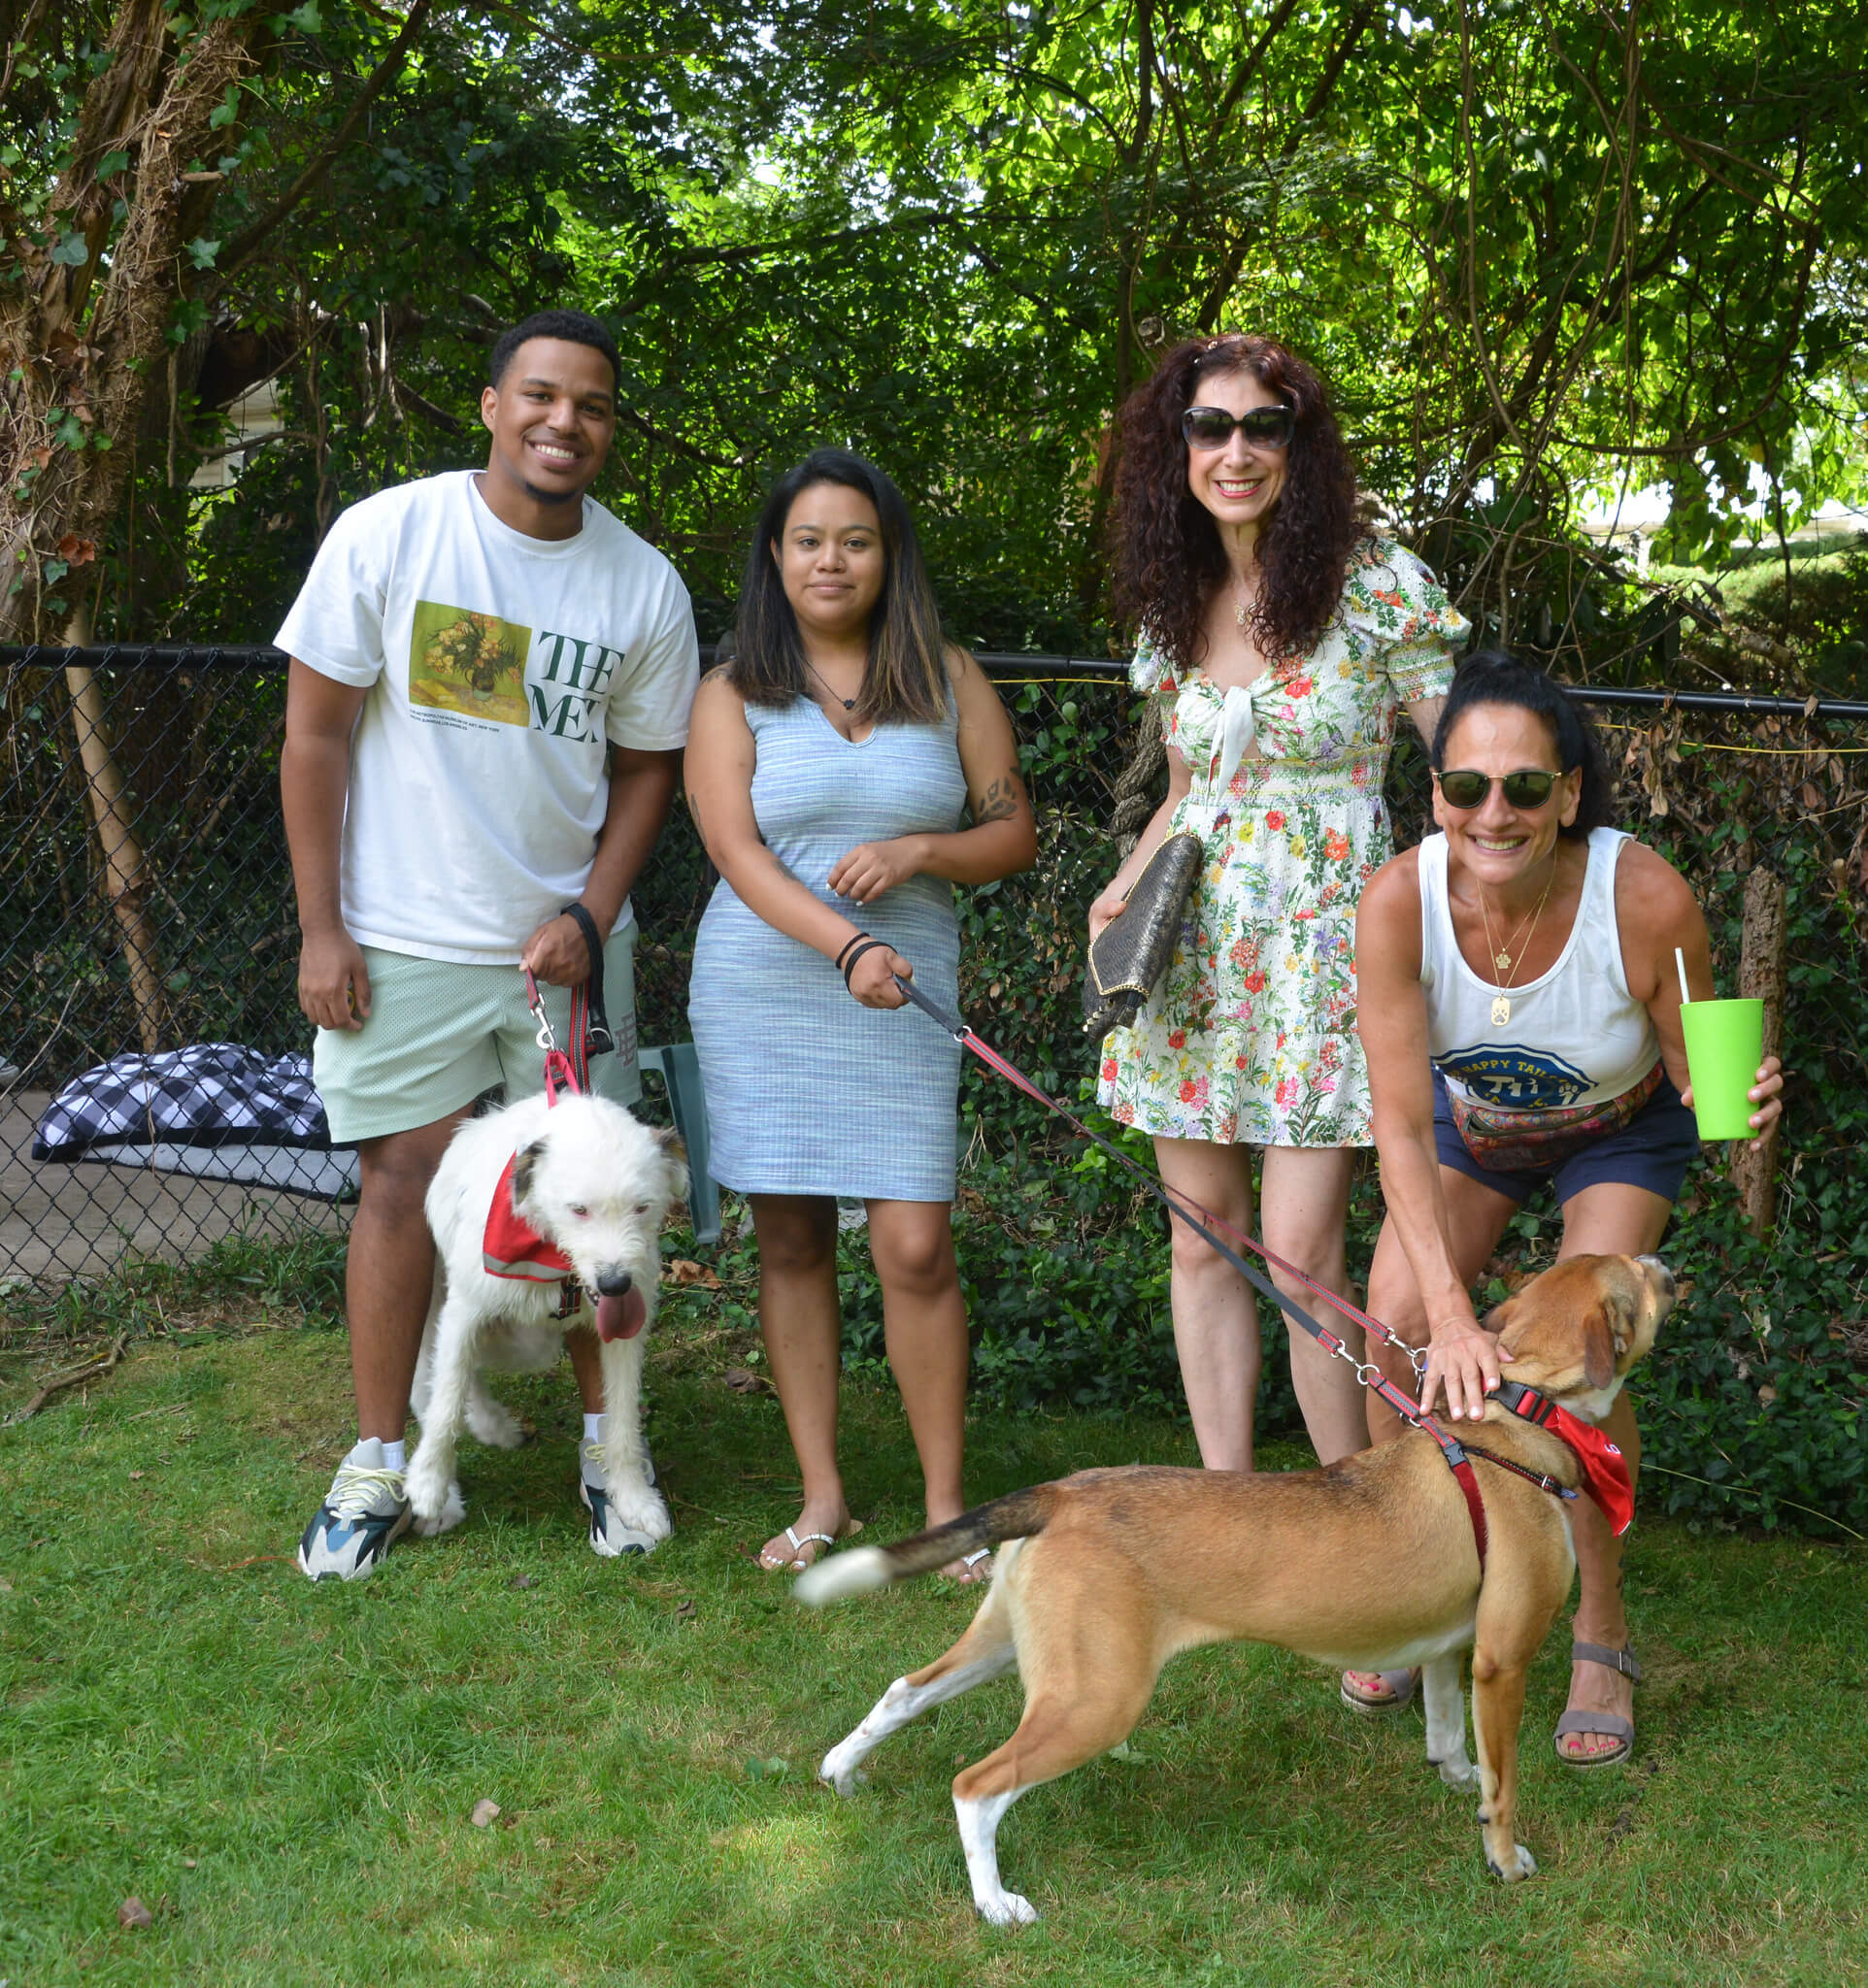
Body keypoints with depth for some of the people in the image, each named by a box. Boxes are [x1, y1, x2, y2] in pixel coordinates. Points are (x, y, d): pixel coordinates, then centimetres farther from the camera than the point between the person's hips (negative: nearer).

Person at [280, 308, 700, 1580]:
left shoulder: (645, 590, -1)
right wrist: (321, 930, -7)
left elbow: (648, 768, 7)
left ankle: (609, 1443, 21)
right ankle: (378, 1467, 14)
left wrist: (589, 916, -7)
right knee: (404, 1177, 2)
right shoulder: (387, 535, -7)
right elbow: (316, 731, -4)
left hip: (563, 940, 2)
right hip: (400, 944, -2)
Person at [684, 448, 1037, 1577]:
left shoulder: (949, 682, 7)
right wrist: (848, 947, -24)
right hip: (763, 991, 1)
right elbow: (737, 851, -9)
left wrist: (917, 851, -13)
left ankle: (947, 1504, 5)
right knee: (791, 1238, 4)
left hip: (903, 997, 0)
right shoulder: (735, 696, 3)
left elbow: (1015, 833, 8)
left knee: (917, 1246, -7)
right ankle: (824, 1495, 15)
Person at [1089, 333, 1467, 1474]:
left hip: (1325, 941, -5)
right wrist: (1124, 889, 2)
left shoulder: (1379, 587, -6)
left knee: (1302, 1250, -9)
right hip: (1193, 946, 5)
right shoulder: (1174, 608, 9)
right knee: (1203, 1239, 7)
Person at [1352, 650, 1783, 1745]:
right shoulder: (1401, 901, -34)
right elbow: (1402, 1132, -34)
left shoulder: (1649, 897, -37)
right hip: (1472, 1118, 2)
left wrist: (1734, 1100, -44)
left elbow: (1690, 1071, -19)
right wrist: (1449, 1312, -43)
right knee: (1398, 1324, -15)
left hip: (1620, 1130, -2)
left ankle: (1604, 1638, 0)